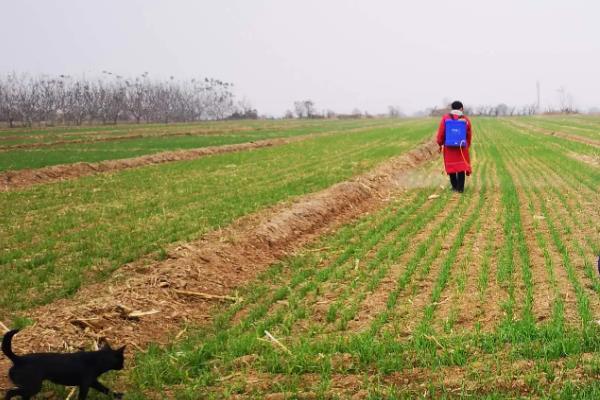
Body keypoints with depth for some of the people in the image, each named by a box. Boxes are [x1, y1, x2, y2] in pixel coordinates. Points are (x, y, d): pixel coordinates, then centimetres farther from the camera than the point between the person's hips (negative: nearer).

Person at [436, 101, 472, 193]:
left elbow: (441, 133, -6)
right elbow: (469, 134, 4)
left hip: (449, 146, 0)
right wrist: (467, 146, 17)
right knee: (461, 166, 6)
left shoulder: (445, 118, -4)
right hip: (461, 147, 0)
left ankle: (454, 186, 17)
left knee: (451, 166, 12)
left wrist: (440, 144, 4)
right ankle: (460, 188, -1)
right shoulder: (466, 119, -1)